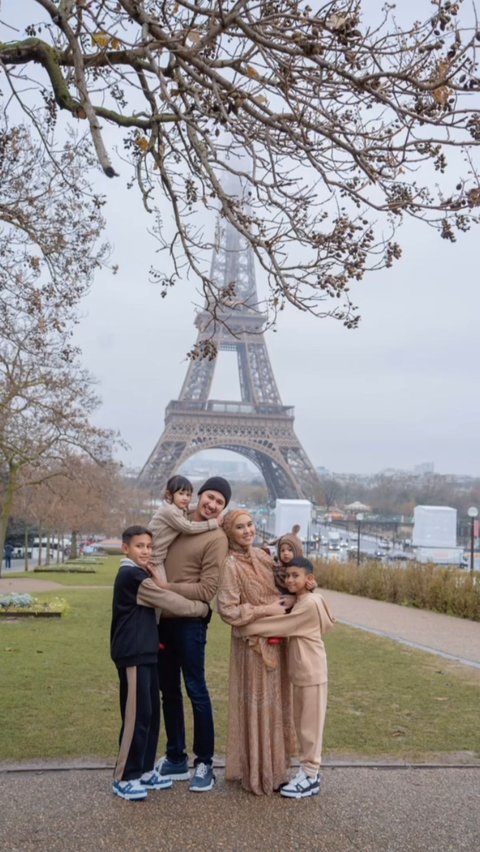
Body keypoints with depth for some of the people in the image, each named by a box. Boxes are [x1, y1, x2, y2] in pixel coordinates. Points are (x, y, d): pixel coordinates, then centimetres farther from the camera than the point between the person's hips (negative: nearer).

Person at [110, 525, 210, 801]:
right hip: (133, 654, -10)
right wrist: (204, 608, -4)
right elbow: (171, 602, -15)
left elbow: (159, 601, 16)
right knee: (137, 715, -3)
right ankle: (125, 778, 8)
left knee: (151, 713, 14)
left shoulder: (135, 575, 17)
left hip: (143, 652, 10)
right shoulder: (133, 576, -16)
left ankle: (145, 771, 24)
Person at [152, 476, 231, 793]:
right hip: (163, 618, 6)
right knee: (169, 691, 15)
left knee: (196, 691, 3)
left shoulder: (216, 538, -12)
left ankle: (205, 763, 19)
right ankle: (176, 758, 30)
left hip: (190, 623, -6)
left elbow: (207, 591, -16)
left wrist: (166, 587, -16)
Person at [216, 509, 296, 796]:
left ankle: (274, 765, 32)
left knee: (275, 702, 16)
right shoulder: (230, 565, -17)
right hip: (253, 642, -7)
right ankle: (257, 772, 19)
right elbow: (227, 609, -20)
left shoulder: (261, 555, 6)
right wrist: (265, 610, -19)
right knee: (257, 704, 3)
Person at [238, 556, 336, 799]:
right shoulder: (302, 602, 9)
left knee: (310, 724, 1)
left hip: (311, 673, -9)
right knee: (302, 723, 15)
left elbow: (280, 625, -21)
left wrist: (245, 628, -15)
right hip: (301, 672, 9)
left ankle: (311, 777, 10)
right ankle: (308, 770, 25)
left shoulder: (309, 604, -21)